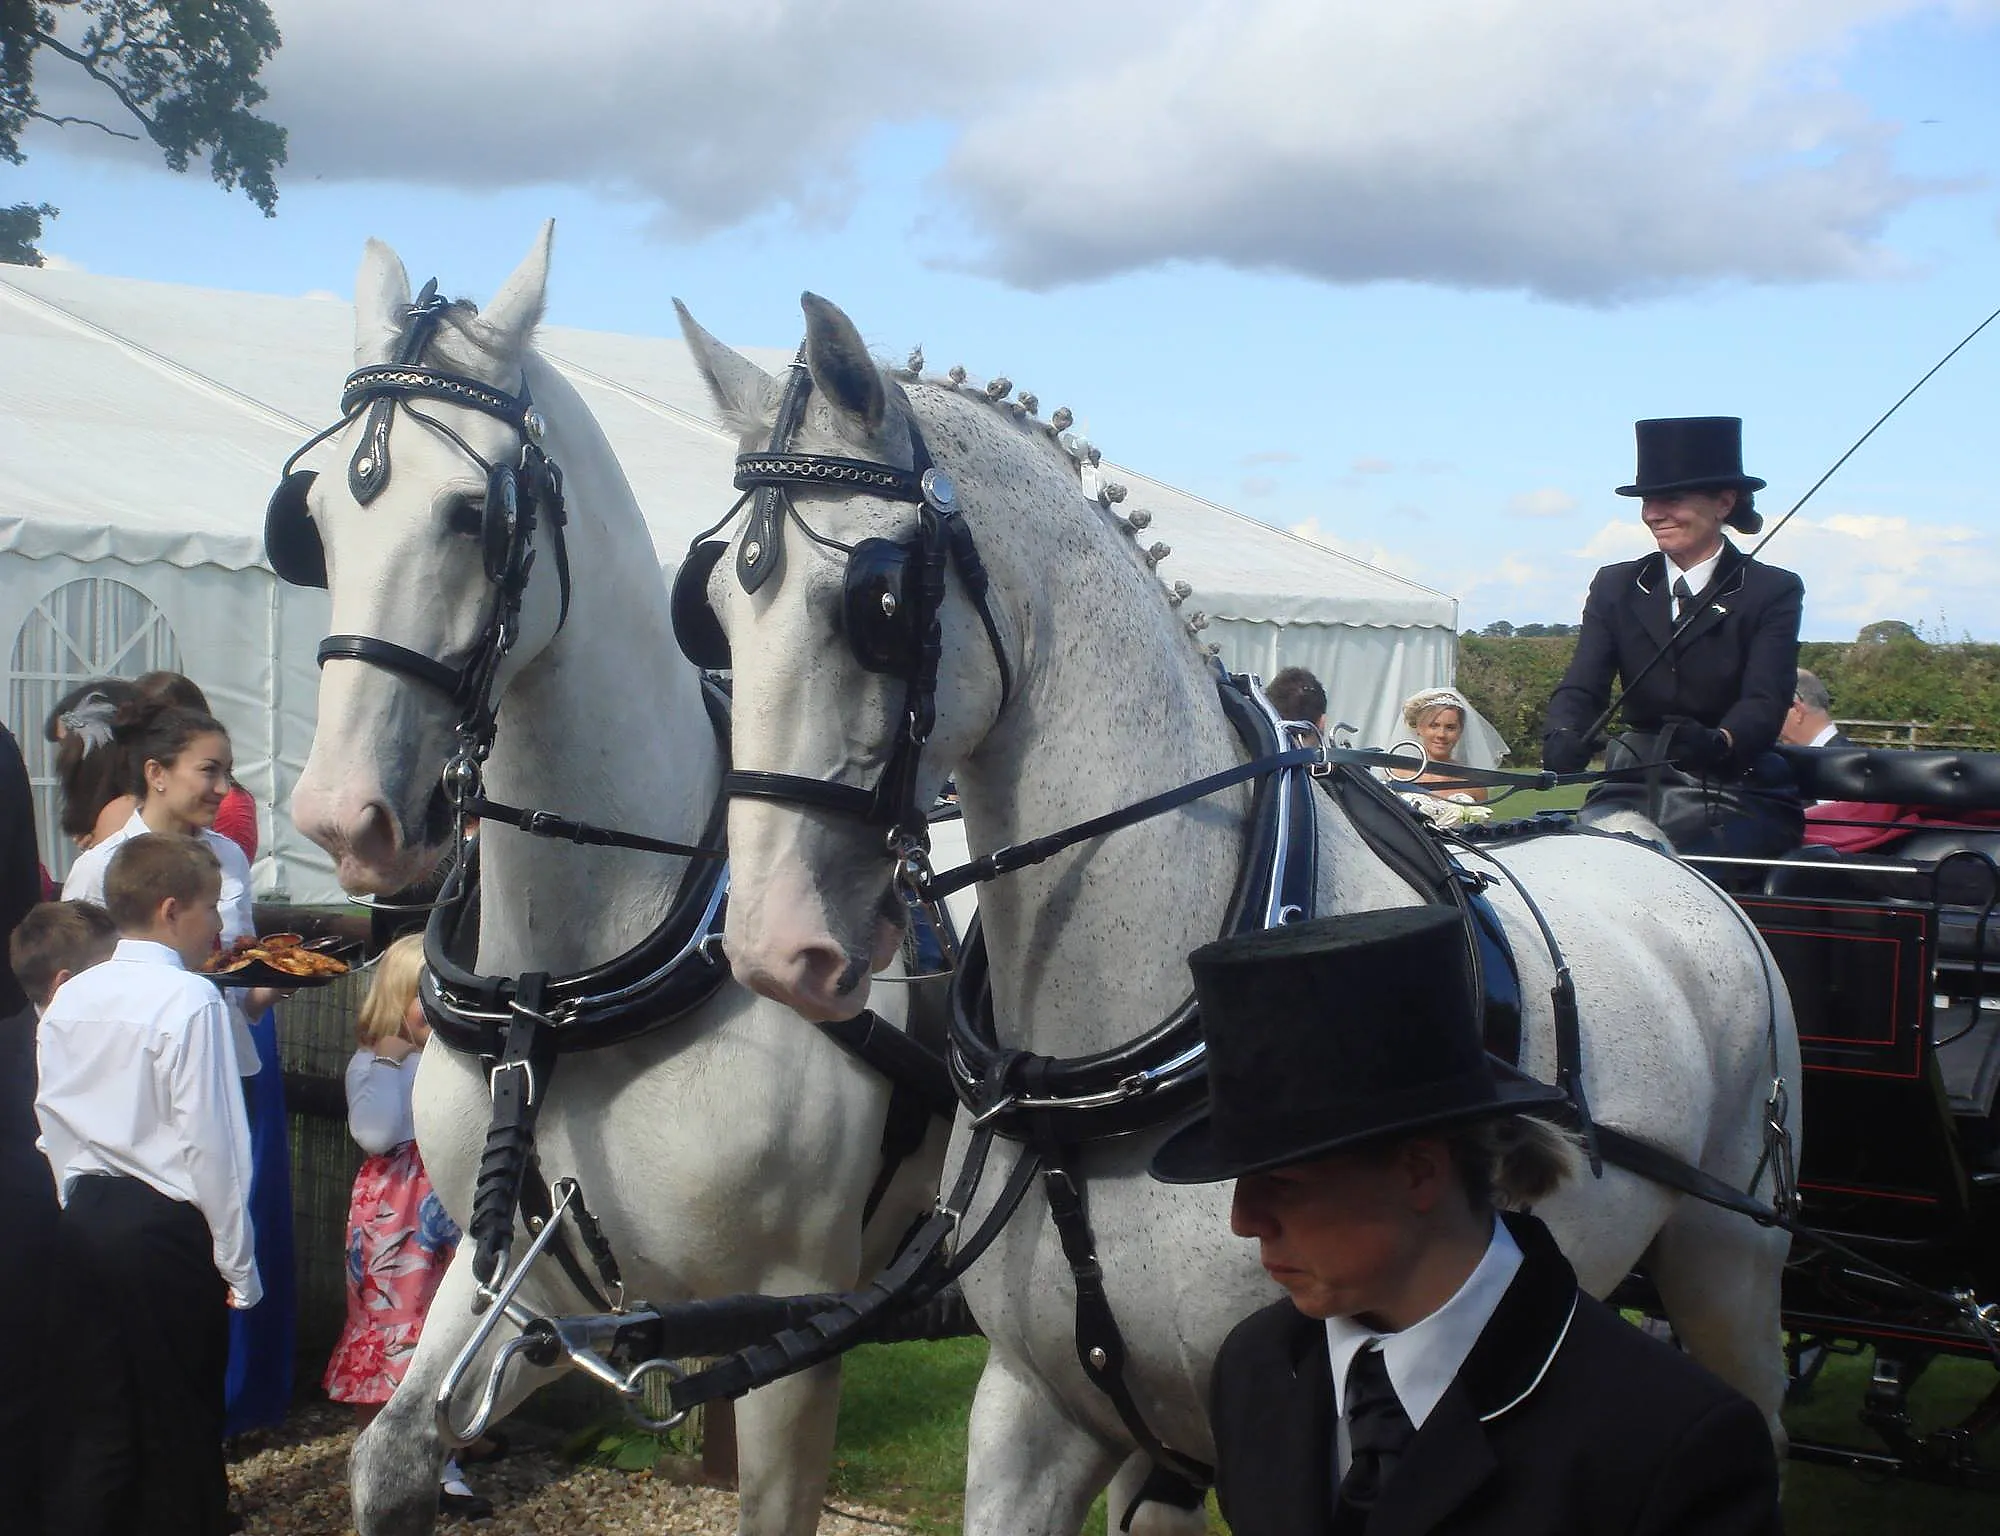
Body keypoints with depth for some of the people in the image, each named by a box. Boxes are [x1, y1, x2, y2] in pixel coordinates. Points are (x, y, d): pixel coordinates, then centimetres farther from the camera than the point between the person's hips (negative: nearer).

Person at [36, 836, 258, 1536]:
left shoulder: (69, 998, 6)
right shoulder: (190, 998, -14)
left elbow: (52, 1123, 10)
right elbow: (209, 1141, -15)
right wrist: (237, 1261, -9)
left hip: (84, 1222, 6)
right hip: (168, 1226, -6)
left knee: (89, 1419, 12)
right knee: (179, 1426, 6)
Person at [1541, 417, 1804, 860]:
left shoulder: (1773, 591, 2)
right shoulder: (1615, 586, 12)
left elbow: (1766, 702, -11)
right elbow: (1582, 686, 1)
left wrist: (1718, 741, -35)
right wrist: (1564, 738, -23)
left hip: (1737, 795, -3)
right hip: (1634, 788, 3)